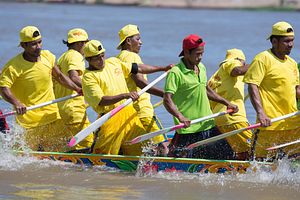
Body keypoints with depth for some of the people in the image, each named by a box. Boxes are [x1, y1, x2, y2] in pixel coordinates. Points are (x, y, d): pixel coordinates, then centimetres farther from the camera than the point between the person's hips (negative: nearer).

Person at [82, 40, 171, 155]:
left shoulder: (113, 62, 12)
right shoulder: (88, 77, -9)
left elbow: (137, 68, 24)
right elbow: (101, 101, -19)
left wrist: (163, 69, 24)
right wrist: (124, 95, -29)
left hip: (129, 113, 6)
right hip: (111, 118, -6)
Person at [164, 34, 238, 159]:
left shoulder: (201, 68, 12)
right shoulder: (175, 73, -13)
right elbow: (167, 100, -21)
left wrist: (226, 103, 26)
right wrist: (180, 117, -36)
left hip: (208, 126, 7)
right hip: (187, 130, -7)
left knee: (227, 155, 6)